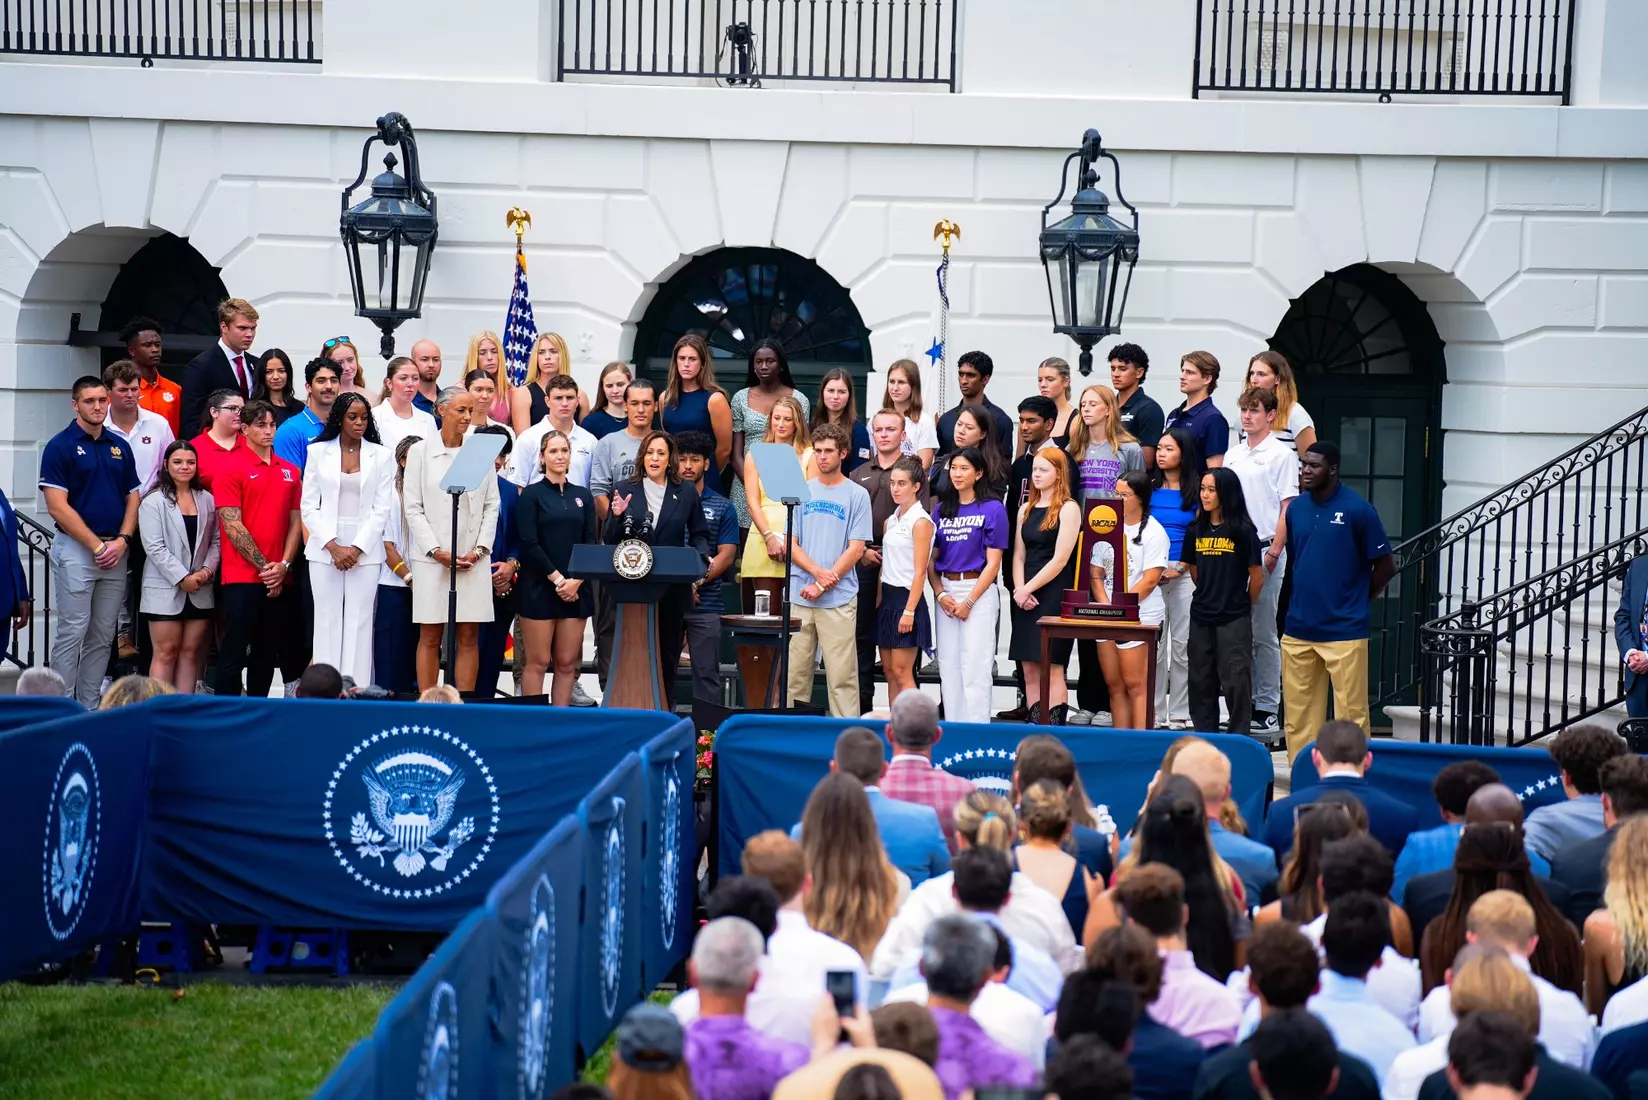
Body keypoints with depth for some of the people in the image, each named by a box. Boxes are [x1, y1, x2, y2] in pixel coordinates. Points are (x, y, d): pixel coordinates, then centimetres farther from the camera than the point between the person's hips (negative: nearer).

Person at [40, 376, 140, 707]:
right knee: (71, 632, -5)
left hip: (116, 551, 5)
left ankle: (90, 707, 14)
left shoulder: (120, 447, 11)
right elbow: (57, 508, -12)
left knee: (103, 637, 8)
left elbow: (133, 498, 12)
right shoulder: (60, 447, -6)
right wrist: (97, 546, -14)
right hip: (76, 548, -5)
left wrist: (122, 540, -5)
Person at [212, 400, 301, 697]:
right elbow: (233, 526, -9)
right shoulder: (232, 471, -3)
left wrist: (283, 565, -4)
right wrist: (263, 566, -11)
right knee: (234, 652, -5)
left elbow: (296, 522, 10)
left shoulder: (291, 472, 12)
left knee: (267, 653, 11)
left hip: (279, 581, 5)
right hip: (241, 578, -5)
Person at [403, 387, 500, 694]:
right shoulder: (420, 451, 3)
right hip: (432, 558, -2)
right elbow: (413, 508, -1)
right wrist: (437, 552, -9)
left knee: (469, 637, 2)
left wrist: (479, 549, -4)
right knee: (430, 637, 0)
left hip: (474, 560, 2)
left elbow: (491, 505, 8)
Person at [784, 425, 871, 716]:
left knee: (841, 673, -4)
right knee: (794, 671, 4)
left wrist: (822, 586, -10)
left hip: (838, 598, -3)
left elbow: (855, 549, -2)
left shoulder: (857, 495, 3)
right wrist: (818, 571, -10)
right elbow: (791, 544, 8)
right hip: (799, 596, 3)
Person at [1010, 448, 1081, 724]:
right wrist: (1020, 590, -4)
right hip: (1026, 599, 6)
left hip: (1053, 596, -6)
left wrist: (1028, 589, -11)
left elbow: (1060, 559, -10)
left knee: (1052, 669, -9)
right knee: (1030, 670, 4)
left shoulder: (1068, 509, -4)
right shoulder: (1026, 510, 16)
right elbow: (1019, 556, 13)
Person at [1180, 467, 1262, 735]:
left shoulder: (1242, 531, -8)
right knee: (1201, 681, 10)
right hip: (1201, 617, 5)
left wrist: (1242, 605, 7)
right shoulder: (1196, 529, 6)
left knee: (1235, 682, -4)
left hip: (1233, 620, -5)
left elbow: (1257, 576, -3)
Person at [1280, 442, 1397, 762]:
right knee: (1298, 717, 9)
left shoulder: (1358, 510, -7)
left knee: (1350, 715, -3)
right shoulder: (1296, 508, 9)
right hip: (1298, 629, 5)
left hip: (1344, 631, -5)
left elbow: (1386, 566, -1)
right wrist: (1308, 597, 14)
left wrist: (1358, 601, 6)